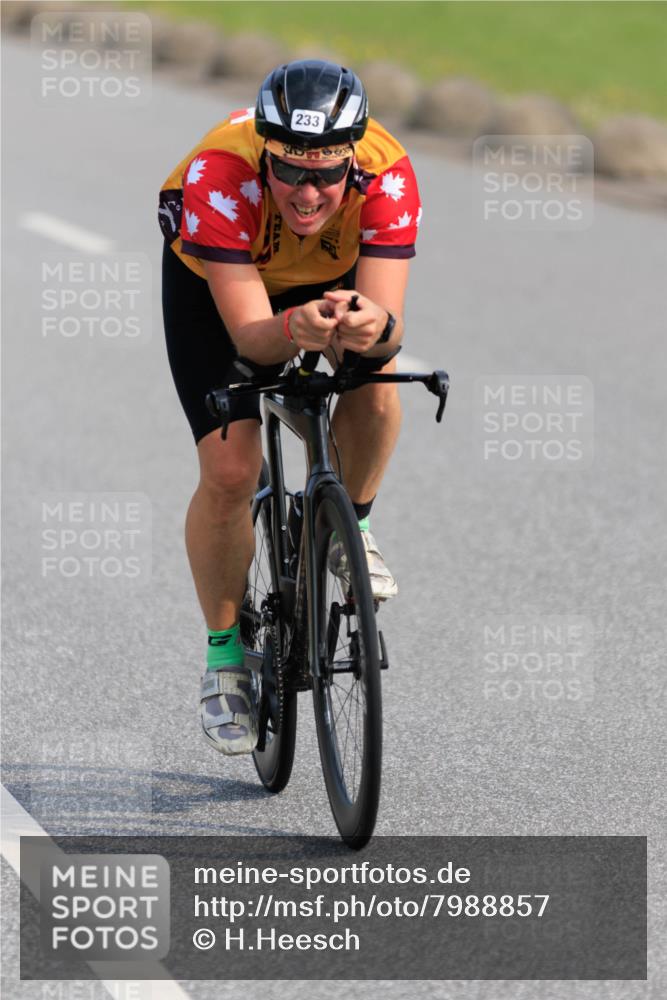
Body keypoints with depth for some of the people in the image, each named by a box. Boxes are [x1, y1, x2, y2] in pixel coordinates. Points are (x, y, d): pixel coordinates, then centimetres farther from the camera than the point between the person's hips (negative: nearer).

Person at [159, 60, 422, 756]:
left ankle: (347, 524, 0)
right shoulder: (220, 175, -41)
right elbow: (249, 335, -40)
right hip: (213, 282, -2)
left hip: (332, 276, 2)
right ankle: (225, 655, 7)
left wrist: (374, 326, -63)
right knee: (229, 473, -15)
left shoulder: (387, 176, -36)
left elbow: (390, 323, -39)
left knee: (374, 371, -30)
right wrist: (293, 331, -62)